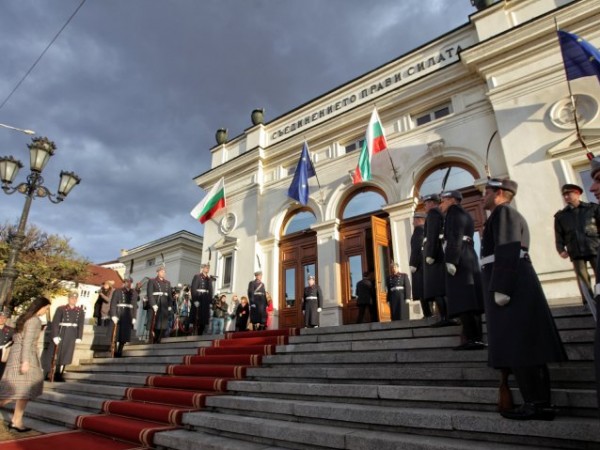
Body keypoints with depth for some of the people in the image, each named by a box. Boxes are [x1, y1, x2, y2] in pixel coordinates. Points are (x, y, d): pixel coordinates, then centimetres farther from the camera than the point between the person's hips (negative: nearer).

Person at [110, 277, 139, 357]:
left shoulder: (134, 293, 14)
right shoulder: (118, 291, 5)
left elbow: (135, 306, 12)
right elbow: (113, 304, -1)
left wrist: (134, 318, 5)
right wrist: (114, 316, -11)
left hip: (128, 317, 3)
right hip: (118, 315, -3)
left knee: (125, 334, 0)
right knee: (116, 334, -3)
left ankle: (119, 352, 10)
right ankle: (114, 351, 4)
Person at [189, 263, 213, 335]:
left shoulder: (209, 279, 16)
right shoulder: (197, 276, 1)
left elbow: (210, 290, 13)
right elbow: (193, 288, -9)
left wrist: (210, 302, 5)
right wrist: (195, 300, -18)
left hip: (206, 300, 5)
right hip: (198, 298, -5)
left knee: (204, 318, 2)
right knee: (196, 319, -4)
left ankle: (200, 334, 7)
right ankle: (195, 334, 2)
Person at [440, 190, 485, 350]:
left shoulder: (455, 211, 1)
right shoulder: (464, 214, 29)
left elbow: (455, 237, -14)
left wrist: (451, 260, -21)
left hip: (459, 260, -10)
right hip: (466, 259, 10)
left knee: (463, 299, -13)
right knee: (469, 299, 5)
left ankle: (472, 338, -14)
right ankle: (477, 338, 6)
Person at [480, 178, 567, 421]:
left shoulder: (503, 212, -6)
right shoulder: (506, 215, 25)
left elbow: (507, 252, -18)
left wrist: (500, 289, -22)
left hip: (509, 286, -10)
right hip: (515, 286, 10)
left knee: (517, 346, -7)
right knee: (525, 345, 9)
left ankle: (535, 404, -1)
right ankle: (541, 402, 15)